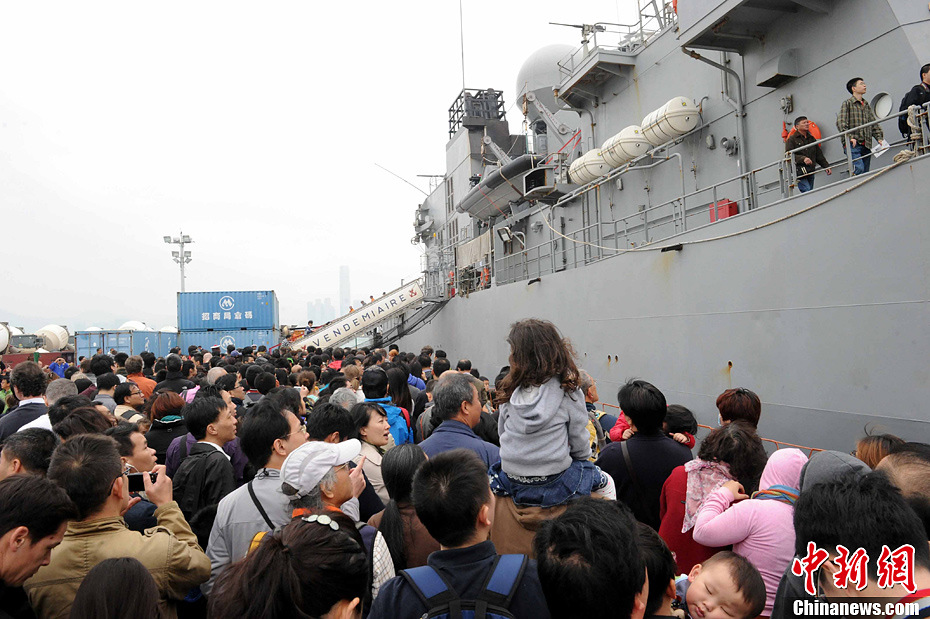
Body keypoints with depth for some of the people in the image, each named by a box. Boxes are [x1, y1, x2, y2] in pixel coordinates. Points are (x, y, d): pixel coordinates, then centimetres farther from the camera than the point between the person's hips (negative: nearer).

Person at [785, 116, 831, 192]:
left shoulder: (811, 138, 21)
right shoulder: (791, 139, 0)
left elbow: (819, 154, 24)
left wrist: (826, 166, 16)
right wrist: (803, 159, -27)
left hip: (810, 172, 7)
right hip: (799, 173, -7)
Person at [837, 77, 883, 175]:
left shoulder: (867, 105, 23)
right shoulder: (847, 103, 4)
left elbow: (874, 124, 23)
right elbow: (840, 123, -8)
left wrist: (880, 138, 8)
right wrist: (849, 137, -20)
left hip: (866, 145, 6)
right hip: (853, 145, -6)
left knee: (866, 172, 2)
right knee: (859, 169, -24)